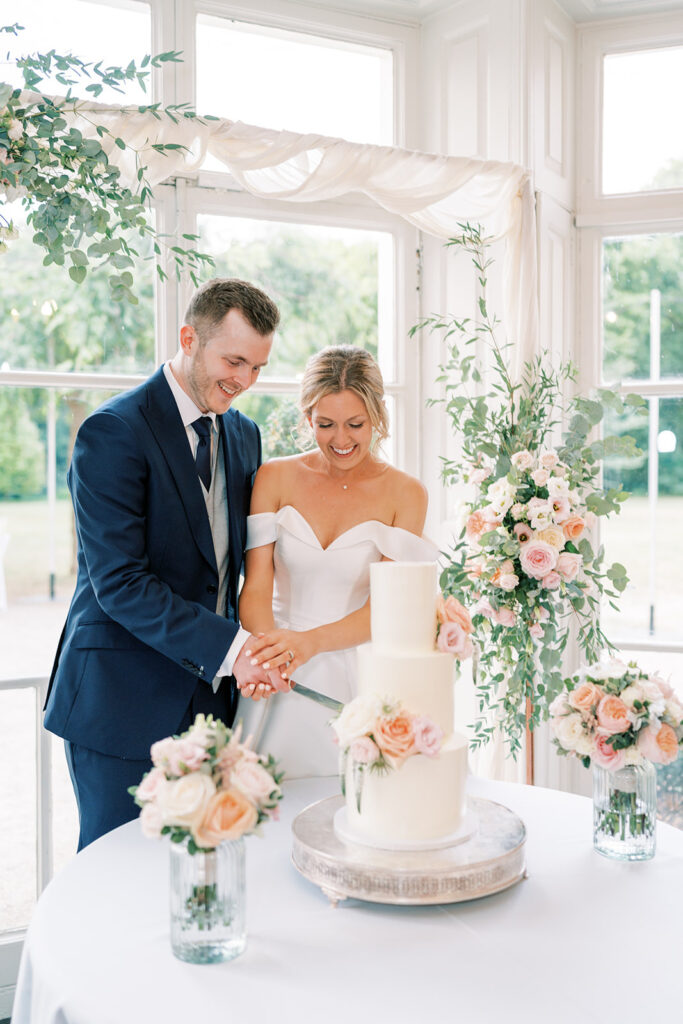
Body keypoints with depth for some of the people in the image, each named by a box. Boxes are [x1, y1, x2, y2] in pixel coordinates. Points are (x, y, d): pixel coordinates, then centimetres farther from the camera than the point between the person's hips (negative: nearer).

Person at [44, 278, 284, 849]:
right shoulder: (113, 432, -13)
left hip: (212, 693, 6)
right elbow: (118, 582, -19)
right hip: (123, 701, -6)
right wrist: (227, 647, -24)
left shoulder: (244, 434, 10)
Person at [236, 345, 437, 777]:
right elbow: (256, 585, -5)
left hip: (357, 682, -1)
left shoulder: (406, 493, -3)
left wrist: (310, 641, -27)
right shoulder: (274, 478, 1)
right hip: (278, 682, 1)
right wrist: (265, 649, -25)